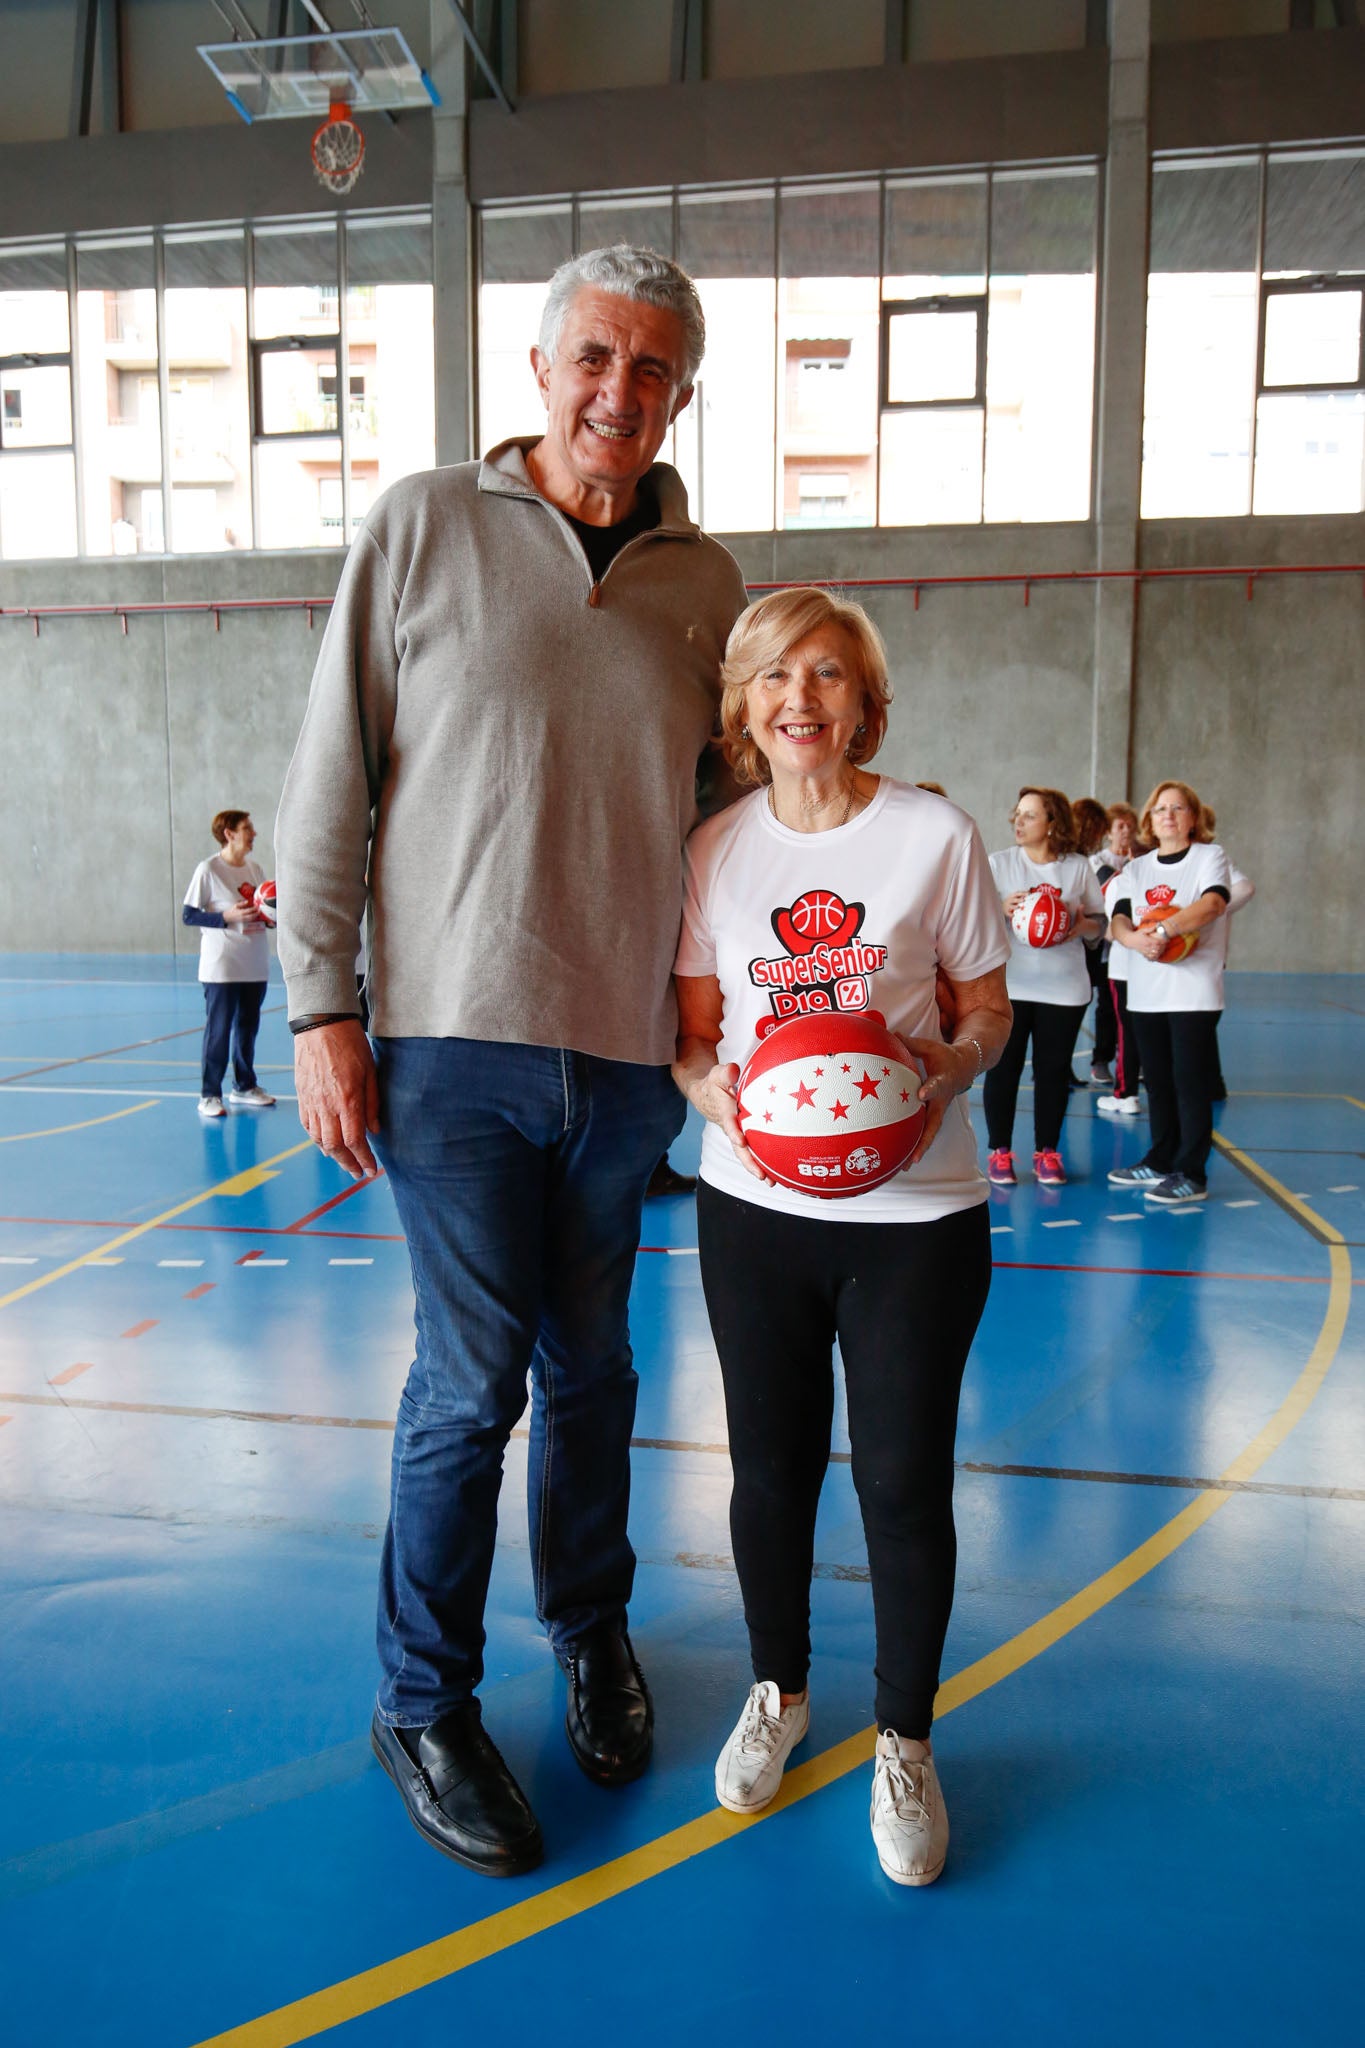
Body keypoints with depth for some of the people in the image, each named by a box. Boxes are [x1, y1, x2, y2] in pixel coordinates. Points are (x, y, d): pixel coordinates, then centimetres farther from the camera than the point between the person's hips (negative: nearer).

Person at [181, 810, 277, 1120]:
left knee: (248, 1027, 14)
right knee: (218, 1030, -3)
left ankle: (245, 1086, 27)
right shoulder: (209, 869, -9)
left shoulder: (255, 869, 11)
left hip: (255, 966, 6)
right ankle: (209, 1095, 5)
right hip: (221, 967, -6)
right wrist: (226, 916, -20)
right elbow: (188, 915, -9)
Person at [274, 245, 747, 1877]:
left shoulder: (706, 584, 10)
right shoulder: (424, 528, 1)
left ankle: (589, 1630, 38)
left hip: (627, 1054, 3)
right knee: (471, 1376, 2)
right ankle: (422, 1705, 23)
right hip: (455, 1039, -3)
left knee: (590, 1365, 15)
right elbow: (331, 786, -1)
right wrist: (323, 1009, -6)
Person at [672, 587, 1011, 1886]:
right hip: (753, 1206, 2)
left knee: (905, 1484, 6)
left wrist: (945, 1071, -19)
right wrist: (716, 1091, -17)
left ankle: (904, 1740, 31)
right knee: (771, 1471, 15)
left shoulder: (936, 837, -6)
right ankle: (778, 1690, 41)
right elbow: (693, 1032, 5)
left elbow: (986, 1010, 2)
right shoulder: (716, 851, 0)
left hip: (915, 1213, -2)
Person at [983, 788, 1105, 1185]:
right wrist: (1000, 909, -20)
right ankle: (999, 1151, 14)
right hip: (1008, 985, -1)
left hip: (1064, 988, 1)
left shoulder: (1078, 867, 4)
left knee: (1054, 1070, 6)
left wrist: (1083, 925, -13)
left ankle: (1047, 1152, 18)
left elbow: (1099, 921, 9)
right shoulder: (998, 863, 2)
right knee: (1003, 1067, 2)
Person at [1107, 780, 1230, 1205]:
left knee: (1191, 1081, -5)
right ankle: (1160, 1163, 24)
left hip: (1193, 990, -5)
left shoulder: (1210, 856, 0)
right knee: (1157, 1081, 12)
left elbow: (1213, 903, -19)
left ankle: (1191, 1175, 2)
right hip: (1145, 991, 5)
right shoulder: (1136, 868, 14)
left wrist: (1161, 930, -27)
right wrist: (1135, 938, -21)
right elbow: (1118, 920, 2)